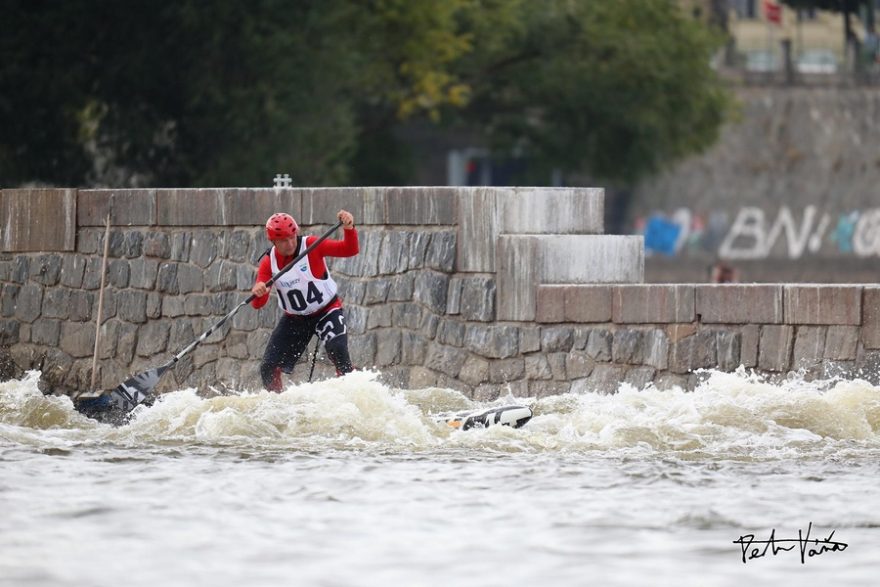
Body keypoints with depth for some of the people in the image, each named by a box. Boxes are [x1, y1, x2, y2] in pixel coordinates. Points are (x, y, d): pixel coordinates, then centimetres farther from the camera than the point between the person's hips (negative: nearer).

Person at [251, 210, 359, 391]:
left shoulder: (311, 246, -17)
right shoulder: (268, 263, -10)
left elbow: (349, 250, -23)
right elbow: (258, 304, -16)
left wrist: (349, 229, -43)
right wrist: (258, 293, -40)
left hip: (327, 312, -4)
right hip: (294, 319, 4)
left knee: (338, 353, -31)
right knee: (269, 369, -1)